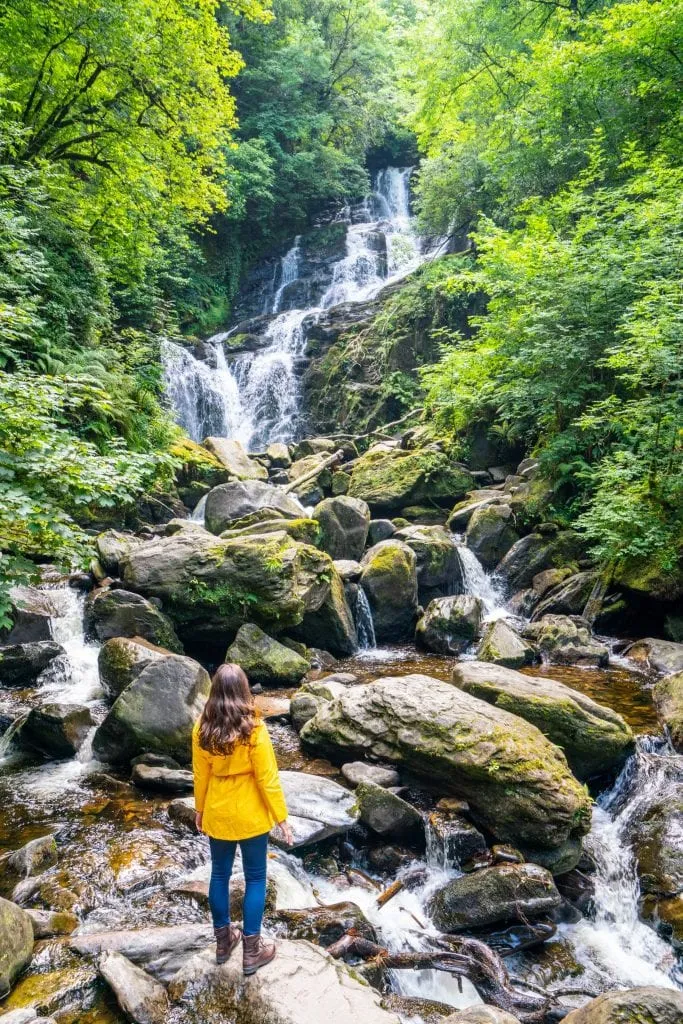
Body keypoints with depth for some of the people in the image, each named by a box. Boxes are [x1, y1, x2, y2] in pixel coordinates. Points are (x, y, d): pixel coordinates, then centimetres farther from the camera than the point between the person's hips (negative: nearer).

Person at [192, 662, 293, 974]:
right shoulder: (254, 730, -22)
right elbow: (267, 779, -17)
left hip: (217, 814, 4)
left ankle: (223, 941, 34)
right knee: (255, 879, 11)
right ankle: (252, 951, 20)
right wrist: (281, 817, -7)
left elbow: (200, 775, 0)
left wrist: (199, 809, 14)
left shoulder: (202, 729, -10)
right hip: (250, 816, -4)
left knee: (219, 875, 19)